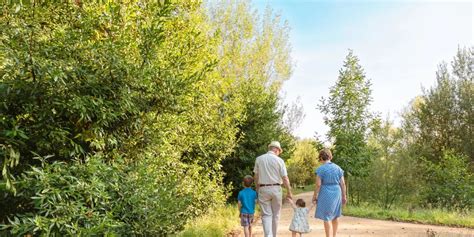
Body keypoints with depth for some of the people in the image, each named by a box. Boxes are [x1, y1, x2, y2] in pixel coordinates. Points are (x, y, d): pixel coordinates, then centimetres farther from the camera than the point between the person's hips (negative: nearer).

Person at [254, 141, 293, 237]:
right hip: (276, 189, -1)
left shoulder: (259, 159, 1)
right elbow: (285, 178, -5)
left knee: (266, 215, 2)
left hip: (263, 189, 1)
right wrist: (289, 192, 4)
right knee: (275, 214, 14)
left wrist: (257, 189, 16)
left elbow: (256, 176, 5)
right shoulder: (279, 160, -4)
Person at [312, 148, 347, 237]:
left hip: (326, 194, -6)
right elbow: (343, 184, 5)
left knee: (326, 217, 1)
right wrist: (344, 196, 11)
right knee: (334, 216, 19)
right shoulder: (338, 168, 5)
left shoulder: (321, 169, -10)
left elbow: (318, 185, -13)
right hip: (336, 193, 6)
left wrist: (315, 196, -4)